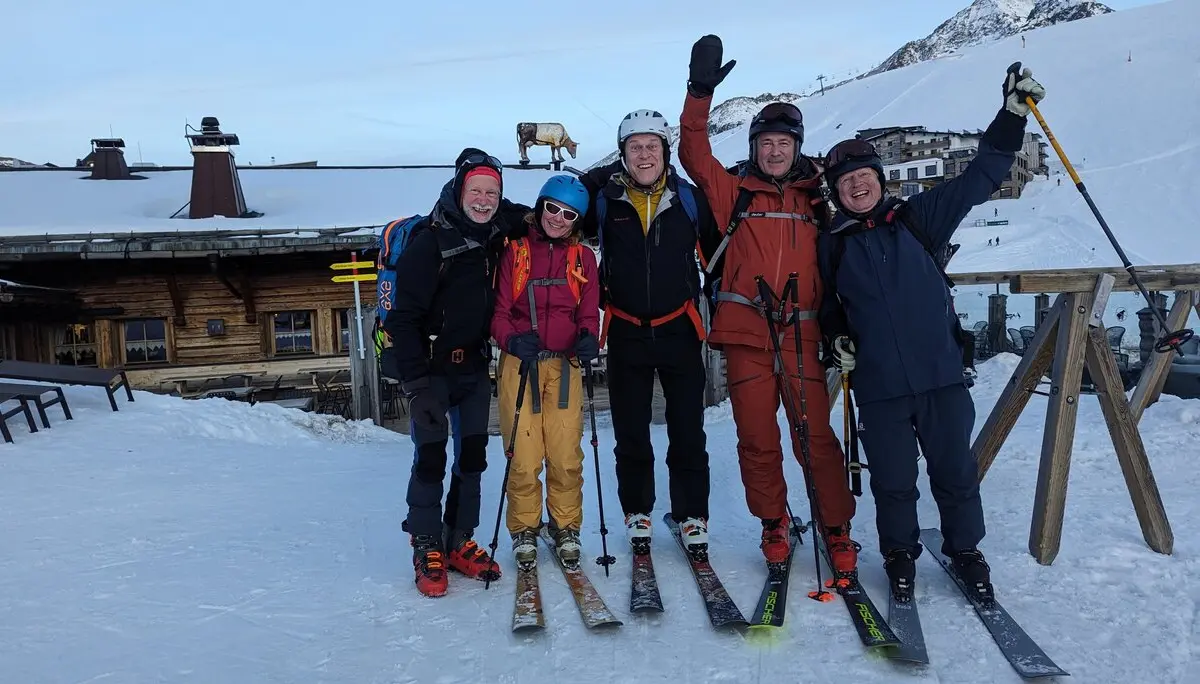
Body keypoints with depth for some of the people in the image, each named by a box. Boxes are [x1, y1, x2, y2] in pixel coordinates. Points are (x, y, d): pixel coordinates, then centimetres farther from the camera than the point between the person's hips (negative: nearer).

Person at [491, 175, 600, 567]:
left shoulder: (583, 257, 14)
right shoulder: (515, 251, 8)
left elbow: (589, 311, 10)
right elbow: (499, 308, 3)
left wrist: (589, 338, -13)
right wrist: (511, 338, -18)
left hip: (564, 364, 1)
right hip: (519, 363, -1)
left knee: (566, 454, -4)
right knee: (523, 455, -3)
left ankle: (566, 528, 16)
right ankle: (524, 530, 16)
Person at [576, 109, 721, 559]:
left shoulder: (690, 199, -1)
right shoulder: (604, 200, -2)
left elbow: (717, 252, 10)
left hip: (679, 331, 0)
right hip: (626, 334, 1)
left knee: (688, 433, 4)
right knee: (630, 434, 11)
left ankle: (692, 517, 16)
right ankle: (637, 514, 26)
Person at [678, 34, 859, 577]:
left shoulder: (815, 200, 13)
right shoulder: (734, 192, 10)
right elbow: (694, 154, -3)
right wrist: (700, 93, -14)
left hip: (801, 335, 0)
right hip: (745, 334, 0)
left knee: (816, 437, -1)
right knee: (757, 439, 6)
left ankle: (837, 532, 15)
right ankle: (774, 525, 24)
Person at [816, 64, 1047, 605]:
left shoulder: (916, 218, 4)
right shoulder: (832, 244, 6)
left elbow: (980, 177, 5)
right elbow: (827, 303, 18)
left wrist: (1012, 114, -1)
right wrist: (837, 337, 0)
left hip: (941, 373, 0)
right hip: (878, 385, 0)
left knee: (955, 470, 9)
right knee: (893, 481, 7)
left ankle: (964, 549, 31)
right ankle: (900, 553, 30)